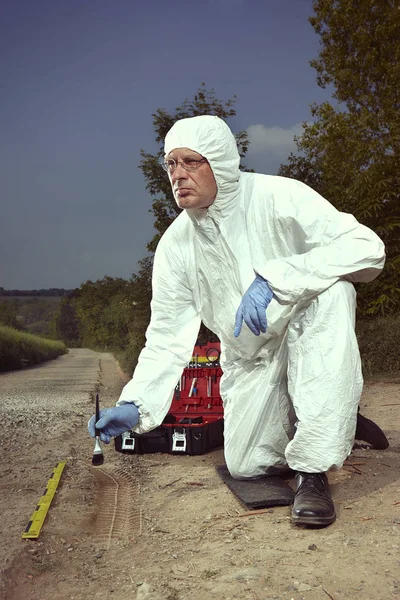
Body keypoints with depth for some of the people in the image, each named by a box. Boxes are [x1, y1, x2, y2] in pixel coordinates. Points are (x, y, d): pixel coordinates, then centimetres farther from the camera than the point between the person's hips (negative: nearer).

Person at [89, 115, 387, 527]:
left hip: (312, 337, -3)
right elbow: (167, 338, -9)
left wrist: (273, 279, -39)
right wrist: (135, 405, -23)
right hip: (250, 360, 3)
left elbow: (368, 248, -30)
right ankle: (295, 420, 26)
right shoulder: (175, 245, -10)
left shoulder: (278, 197, -22)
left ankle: (313, 469, -30)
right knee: (245, 465, -10)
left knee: (332, 289, -35)